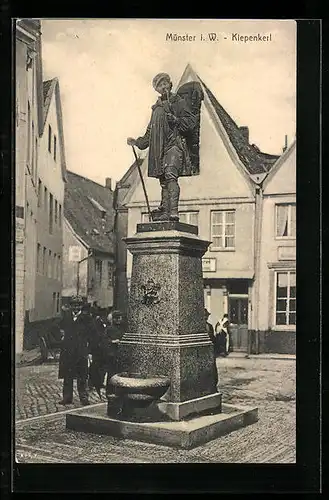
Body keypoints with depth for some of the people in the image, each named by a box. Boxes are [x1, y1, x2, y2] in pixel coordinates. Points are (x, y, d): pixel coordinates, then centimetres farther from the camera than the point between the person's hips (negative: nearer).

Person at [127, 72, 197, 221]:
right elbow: (150, 132, 30)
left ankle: (173, 212, -31)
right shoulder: (156, 107, 25)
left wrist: (176, 120, -14)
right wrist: (137, 142, 19)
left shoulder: (179, 102, 8)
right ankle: (164, 211, 2)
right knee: (163, 181, 2)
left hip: (174, 144, -6)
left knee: (170, 175, -23)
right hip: (159, 148, 6)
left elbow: (192, 121, 0)